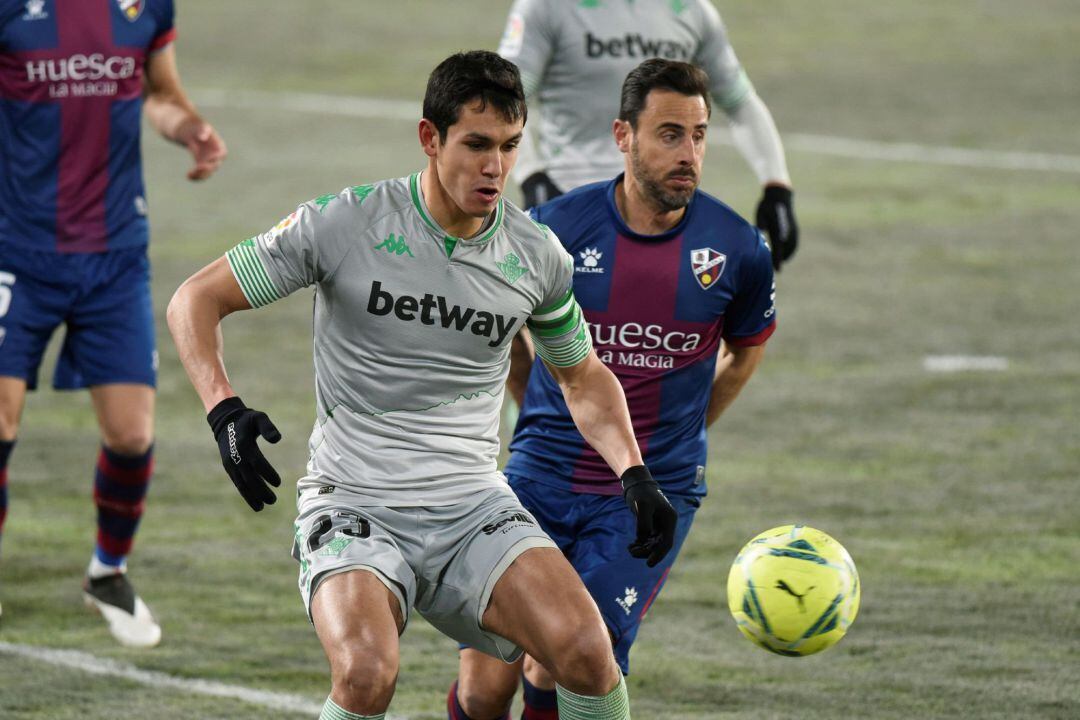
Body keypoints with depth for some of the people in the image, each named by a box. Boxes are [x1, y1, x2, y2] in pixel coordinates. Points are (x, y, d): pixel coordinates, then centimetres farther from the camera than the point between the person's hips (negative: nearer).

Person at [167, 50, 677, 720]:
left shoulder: (537, 255, 4)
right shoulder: (345, 223, -8)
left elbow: (584, 377, 22)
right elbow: (195, 300, -1)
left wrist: (635, 475, 6)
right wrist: (225, 411, -18)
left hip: (475, 509, 3)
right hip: (353, 506, -3)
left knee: (587, 650, -22)